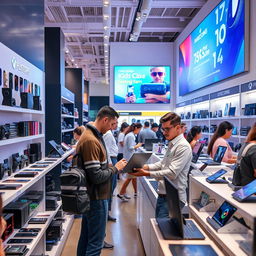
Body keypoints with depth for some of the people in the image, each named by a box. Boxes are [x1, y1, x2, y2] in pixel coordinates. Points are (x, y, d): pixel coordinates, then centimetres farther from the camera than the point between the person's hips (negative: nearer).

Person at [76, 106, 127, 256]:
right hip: (97, 198, -10)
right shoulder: (91, 141, -23)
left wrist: (112, 167, 5)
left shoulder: (93, 136, 9)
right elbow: (96, 177, -24)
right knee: (96, 243, 1)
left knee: (86, 237, 20)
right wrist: (115, 168, -12)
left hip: (90, 197, 10)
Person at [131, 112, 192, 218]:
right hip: (162, 194, 9)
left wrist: (147, 173, -20)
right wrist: (146, 167, 4)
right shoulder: (171, 144, 13)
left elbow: (172, 173, -22)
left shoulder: (183, 147, -17)